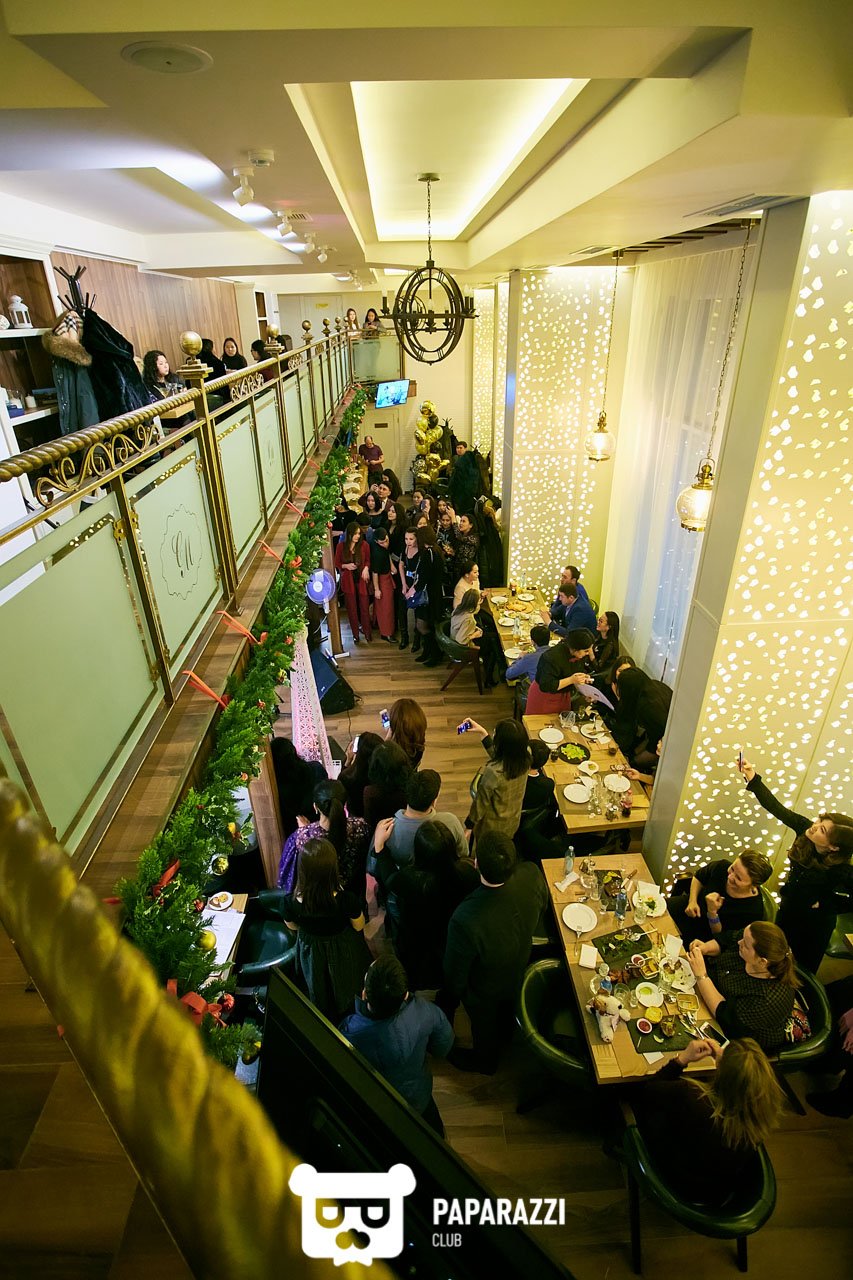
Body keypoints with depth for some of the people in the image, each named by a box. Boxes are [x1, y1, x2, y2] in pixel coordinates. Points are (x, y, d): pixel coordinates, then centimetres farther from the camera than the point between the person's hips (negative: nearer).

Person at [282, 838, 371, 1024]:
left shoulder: (290, 902, -34)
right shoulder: (346, 900, -40)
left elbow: (292, 926, -9)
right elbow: (359, 926, -17)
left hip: (311, 951, 1)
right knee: (346, 990, 32)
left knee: (320, 997, 34)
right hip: (344, 953, -1)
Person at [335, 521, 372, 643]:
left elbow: (368, 560, 7)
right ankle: (355, 634, 20)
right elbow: (336, 564, 3)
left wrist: (366, 568, -14)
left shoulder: (364, 545, -5)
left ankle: (367, 632, 20)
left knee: (364, 607, 3)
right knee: (351, 608, 7)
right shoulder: (341, 546, -5)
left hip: (361, 579, 0)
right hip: (348, 580, 0)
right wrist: (346, 566, -16)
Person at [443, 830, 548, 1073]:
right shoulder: (532, 874, -35)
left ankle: (485, 1060, 62)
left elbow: (456, 973, -27)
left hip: (485, 991, -4)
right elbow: (541, 909, -9)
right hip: (519, 968, 4)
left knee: (484, 1025, 32)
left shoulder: (465, 919, -49)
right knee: (507, 1009, 38)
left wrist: (449, 1000, -5)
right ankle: (505, 1034, 69)